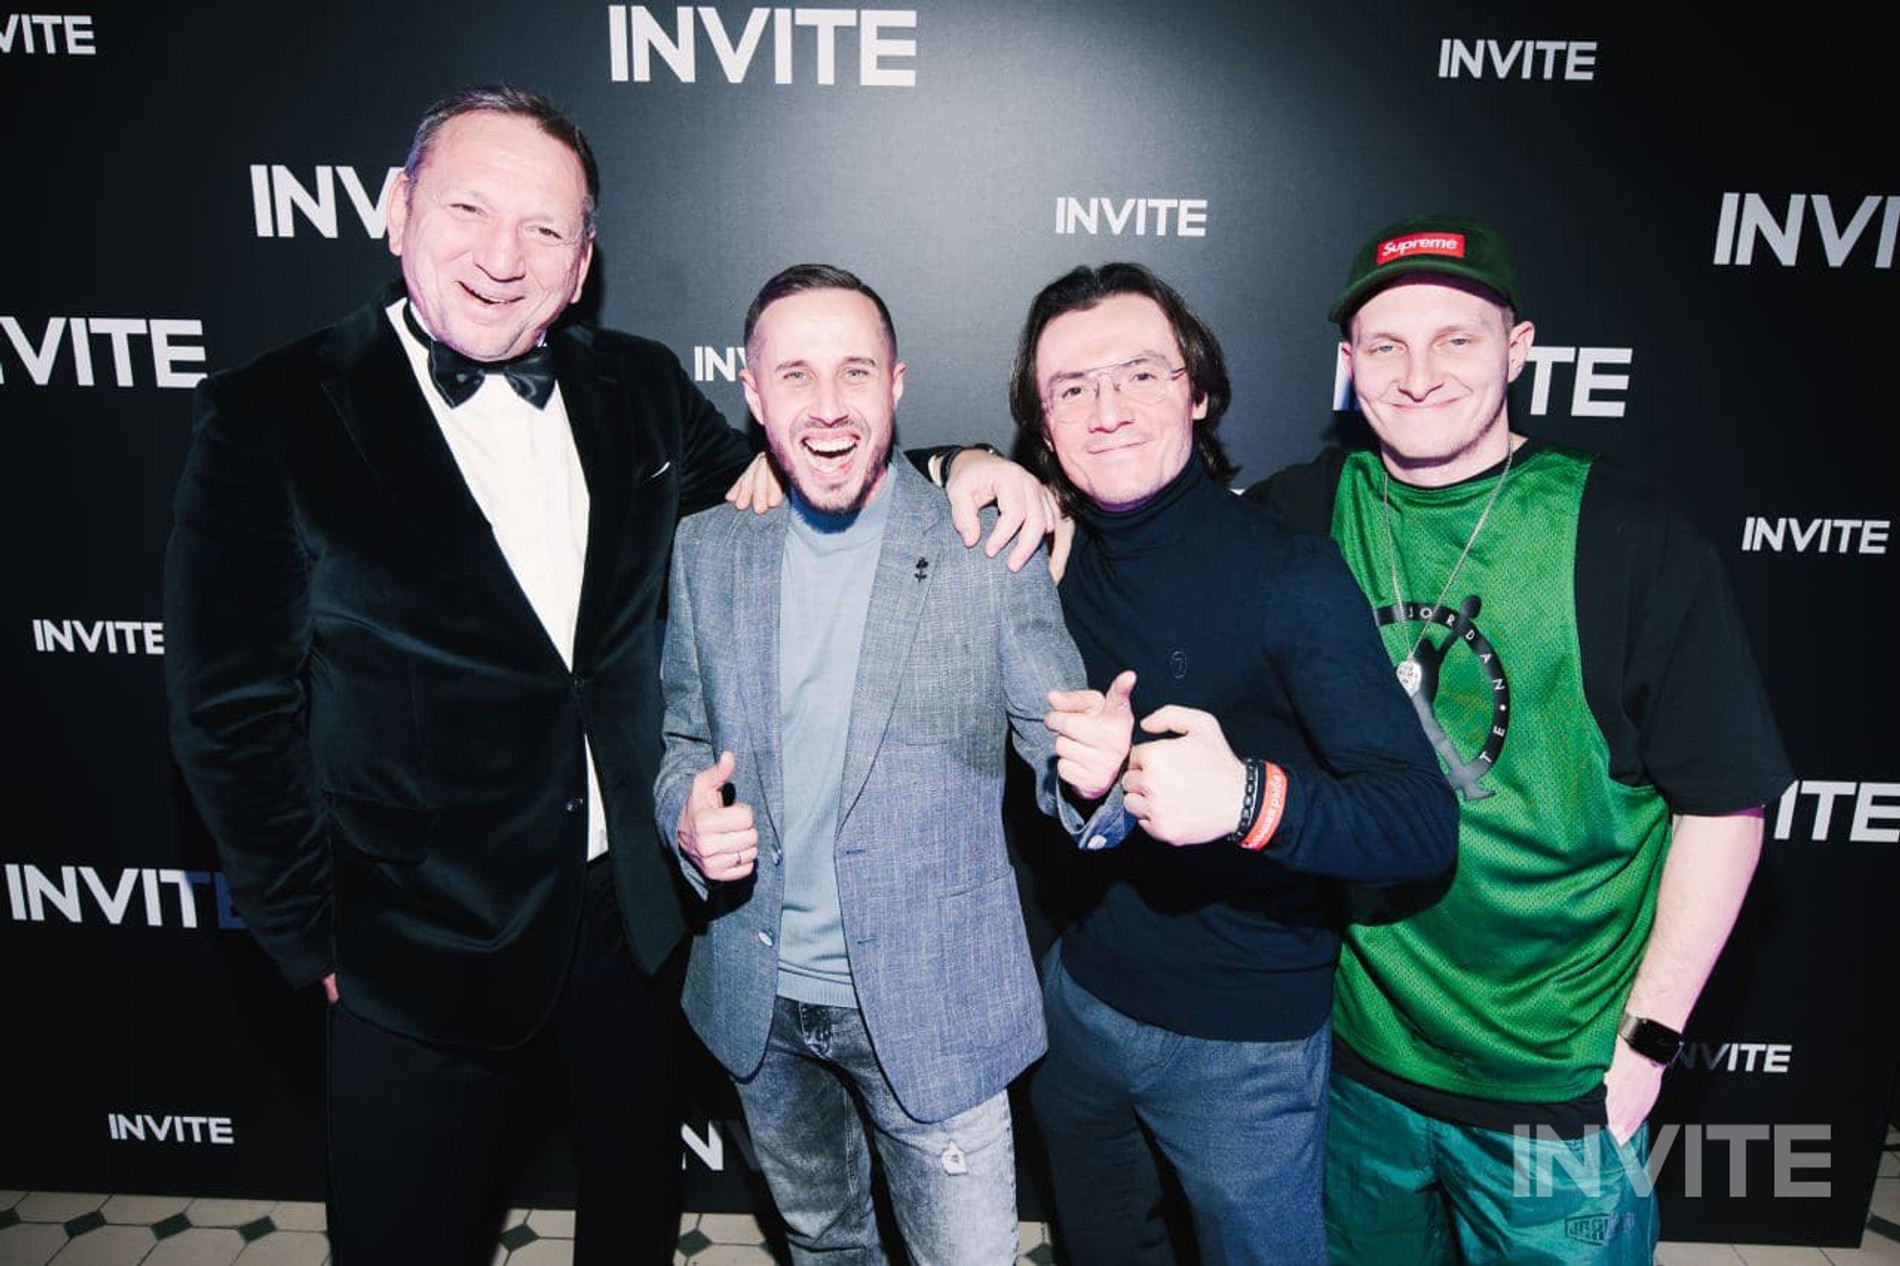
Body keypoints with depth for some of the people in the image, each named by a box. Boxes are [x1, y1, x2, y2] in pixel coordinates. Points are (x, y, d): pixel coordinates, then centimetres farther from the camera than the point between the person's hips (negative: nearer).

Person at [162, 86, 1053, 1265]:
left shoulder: (638, 387, -1)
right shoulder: (270, 421, -11)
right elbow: (235, 714, -9)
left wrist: (956, 463, -7)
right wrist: (317, 942, -6)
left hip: (638, 907, 4)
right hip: (425, 945, -3)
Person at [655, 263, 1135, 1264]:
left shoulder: (987, 552, -13)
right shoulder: (705, 549, -3)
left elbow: (1059, 750, -10)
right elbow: (683, 739, 7)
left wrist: (1094, 770, -34)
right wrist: (688, 816, -15)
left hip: (930, 1005, -3)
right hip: (758, 1002, 4)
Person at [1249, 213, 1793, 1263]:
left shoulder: (1627, 536, -13)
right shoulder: (1302, 515, -5)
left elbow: (1721, 805, -8)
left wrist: (1648, 1039, -7)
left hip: (1558, 1084, -2)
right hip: (1357, 1052, 3)